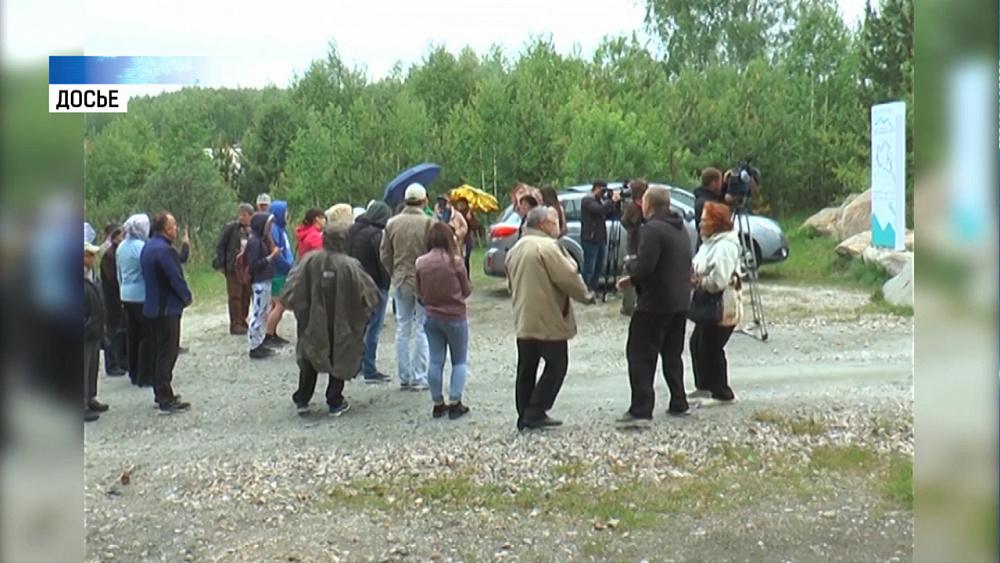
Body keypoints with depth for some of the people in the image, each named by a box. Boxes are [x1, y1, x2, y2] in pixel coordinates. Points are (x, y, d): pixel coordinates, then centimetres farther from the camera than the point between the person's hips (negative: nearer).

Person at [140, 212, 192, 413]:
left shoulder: (147, 247, 11)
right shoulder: (165, 249, -20)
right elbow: (176, 278, -20)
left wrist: (183, 295, 14)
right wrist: (187, 296, -2)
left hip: (153, 306, 10)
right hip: (168, 307, -10)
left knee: (161, 351, 17)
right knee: (168, 353, -4)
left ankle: (160, 394, 25)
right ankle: (166, 400, 0)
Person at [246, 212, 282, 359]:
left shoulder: (261, 239, 12)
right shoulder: (254, 241, -16)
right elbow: (254, 264, -20)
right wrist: (271, 256, -18)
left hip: (265, 281, 10)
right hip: (259, 283, -10)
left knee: (263, 314, 16)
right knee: (257, 314, -4)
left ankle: (259, 343, 25)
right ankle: (254, 347, 3)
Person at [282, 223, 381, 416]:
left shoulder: (310, 260, -12)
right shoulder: (350, 265, -18)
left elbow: (291, 291, -10)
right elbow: (368, 294, -13)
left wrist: (300, 309, 7)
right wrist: (361, 313, 6)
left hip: (313, 323, 2)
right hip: (341, 324, -2)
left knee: (309, 359, 20)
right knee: (339, 359, 14)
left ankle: (302, 399, 23)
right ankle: (335, 403, 16)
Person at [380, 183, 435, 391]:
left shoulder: (392, 223, -1)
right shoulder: (429, 223, -13)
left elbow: (384, 255, 3)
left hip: (401, 281, 4)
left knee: (402, 330, 13)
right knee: (422, 330, 4)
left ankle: (404, 377, 18)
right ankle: (419, 378, 6)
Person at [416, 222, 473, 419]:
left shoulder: (421, 262, -6)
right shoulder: (455, 261, -15)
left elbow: (419, 292, 4)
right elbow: (467, 290, -5)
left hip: (431, 317, 3)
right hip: (455, 317, -3)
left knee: (435, 361, 11)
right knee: (460, 361, 11)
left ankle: (438, 404, 17)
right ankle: (455, 403, 7)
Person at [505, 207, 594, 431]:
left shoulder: (515, 249, 13)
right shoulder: (546, 246, -15)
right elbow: (568, 277, -17)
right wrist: (586, 295, -2)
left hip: (524, 320, 8)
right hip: (548, 321, -8)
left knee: (526, 369, 12)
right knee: (556, 366, 3)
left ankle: (525, 416, 16)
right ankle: (536, 413, 0)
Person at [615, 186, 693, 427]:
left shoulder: (652, 229, -16)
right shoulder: (680, 229, 15)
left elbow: (644, 267, -25)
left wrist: (629, 265, -1)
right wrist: (634, 278, 13)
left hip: (655, 303, -9)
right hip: (680, 301, 9)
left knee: (640, 355, -4)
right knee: (672, 354, 19)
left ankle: (641, 411, -8)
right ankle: (678, 403, 23)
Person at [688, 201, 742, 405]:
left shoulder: (725, 246, -19)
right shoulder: (710, 243, 13)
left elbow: (718, 281, -28)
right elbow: (699, 268, 23)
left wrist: (697, 282, -13)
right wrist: (693, 277, 1)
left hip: (720, 307, -11)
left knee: (711, 348, -4)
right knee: (697, 344, 16)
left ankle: (722, 393, 9)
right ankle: (704, 386, 30)